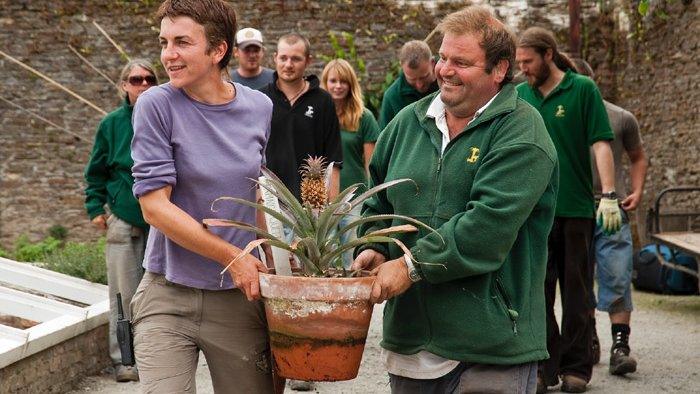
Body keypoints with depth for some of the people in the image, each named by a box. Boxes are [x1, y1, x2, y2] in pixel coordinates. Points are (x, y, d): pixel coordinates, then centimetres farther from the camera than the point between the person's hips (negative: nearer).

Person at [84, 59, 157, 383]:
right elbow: (96, 171, 8)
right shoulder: (113, 123, 2)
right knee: (125, 294, 0)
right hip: (124, 219, -1)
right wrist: (95, 207, 0)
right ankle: (123, 359, 9)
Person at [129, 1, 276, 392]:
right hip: (168, 297, -3)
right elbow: (155, 206, -14)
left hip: (240, 294, 3)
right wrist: (232, 257, -13)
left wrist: (269, 259, 10)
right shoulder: (156, 106, -10)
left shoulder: (260, 108, 3)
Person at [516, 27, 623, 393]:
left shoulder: (583, 89, -2)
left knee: (576, 291, 5)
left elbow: (601, 143, -6)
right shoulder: (520, 95, 8)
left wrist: (609, 195, -14)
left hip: (576, 208, -3)